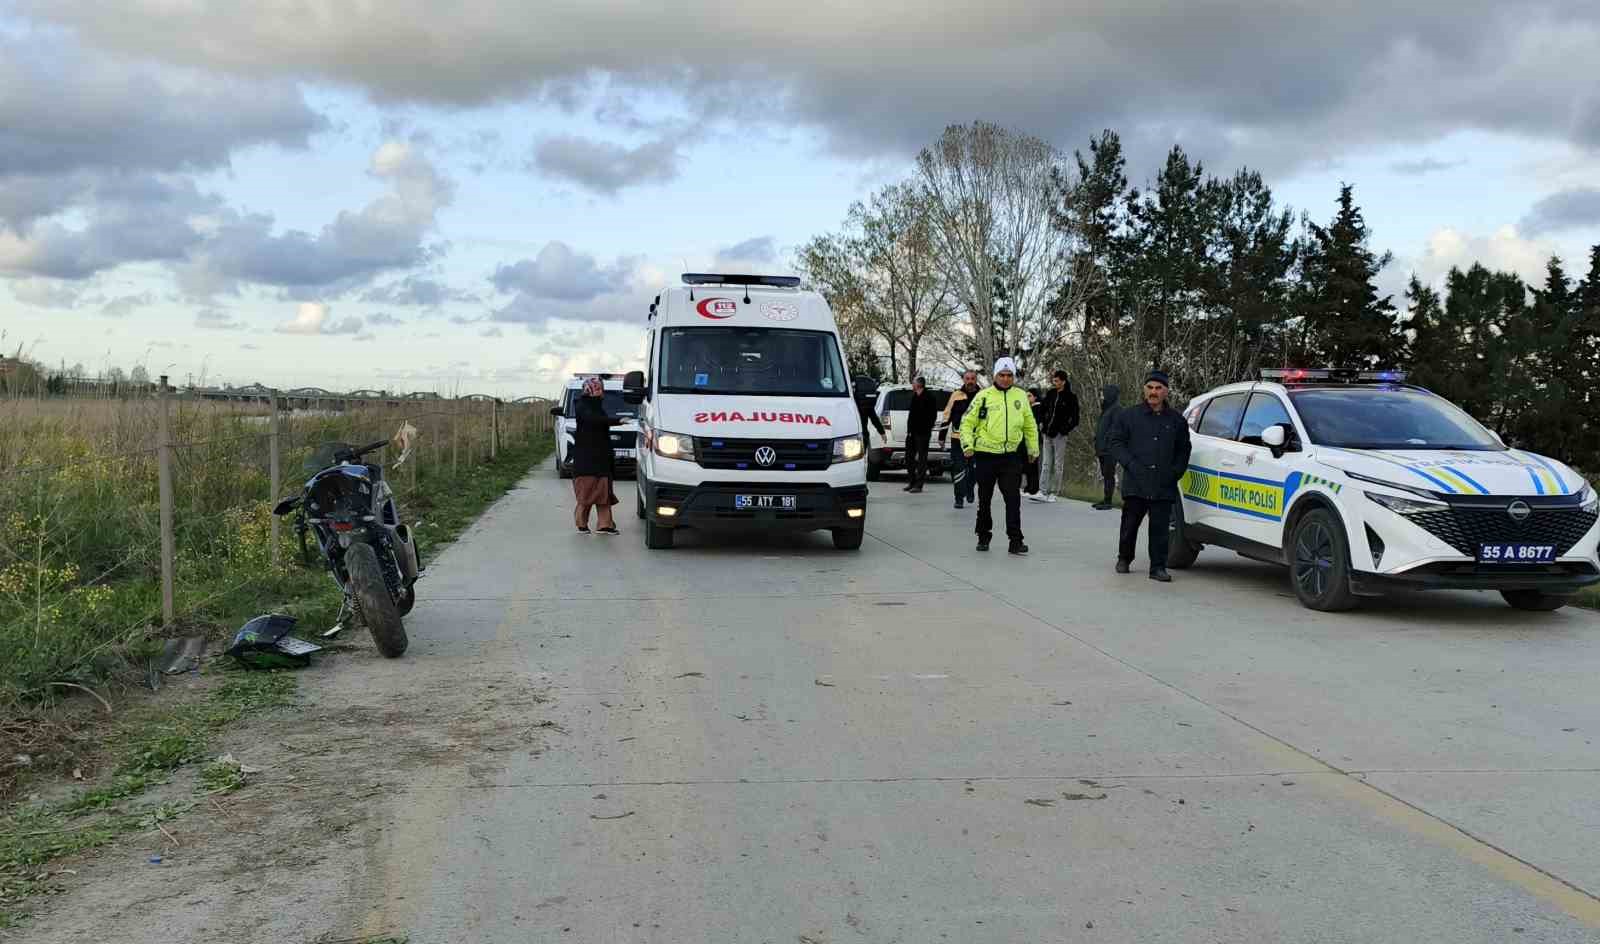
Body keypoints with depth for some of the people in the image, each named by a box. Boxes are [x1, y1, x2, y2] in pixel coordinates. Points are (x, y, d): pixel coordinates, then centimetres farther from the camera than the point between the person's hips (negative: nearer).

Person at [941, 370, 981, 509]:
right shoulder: (956, 396, 3)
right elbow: (947, 417, 6)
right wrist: (941, 437, 4)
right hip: (958, 439, -1)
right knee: (958, 469, -4)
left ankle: (970, 488, 37)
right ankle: (959, 498, 1)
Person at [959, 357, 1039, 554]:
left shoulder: (1021, 396, 7)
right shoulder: (984, 396, -2)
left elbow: (1030, 425, 16)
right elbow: (967, 422, 0)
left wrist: (1033, 450, 17)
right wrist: (967, 446, -12)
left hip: (1011, 456, 1)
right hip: (985, 455, -1)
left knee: (1013, 498, -7)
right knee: (984, 499, 10)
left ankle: (1015, 540, -4)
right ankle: (983, 537, 25)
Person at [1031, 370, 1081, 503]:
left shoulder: (1070, 397, -5)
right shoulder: (1050, 394, 9)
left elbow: (1074, 417, -5)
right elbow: (1042, 409, 22)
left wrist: (1065, 429, -11)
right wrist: (1041, 423, 10)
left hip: (1060, 435, -5)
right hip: (1047, 433, 5)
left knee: (1058, 465, 3)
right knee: (1045, 464, 2)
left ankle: (1054, 493, 7)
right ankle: (1042, 492, 1)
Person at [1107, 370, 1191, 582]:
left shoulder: (1176, 420, 13)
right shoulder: (1128, 416, 7)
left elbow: (1183, 450, 19)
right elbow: (1116, 442, 4)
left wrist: (1175, 472, 4)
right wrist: (1131, 465, -8)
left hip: (1164, 487, 1)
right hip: (1135, 484, -1)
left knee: (1160, 529, -1)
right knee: (1130, 525, 7)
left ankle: (1158, 568, 5)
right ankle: (1124, 559, 27)